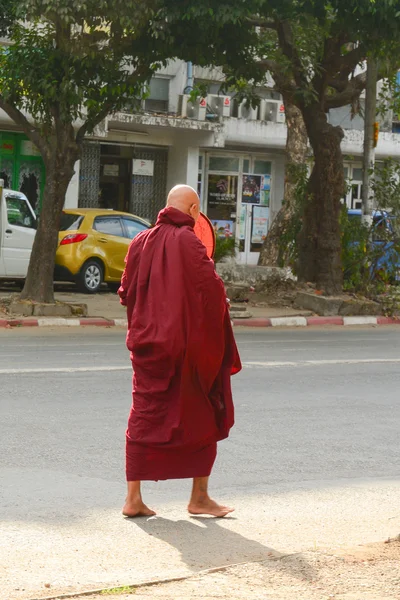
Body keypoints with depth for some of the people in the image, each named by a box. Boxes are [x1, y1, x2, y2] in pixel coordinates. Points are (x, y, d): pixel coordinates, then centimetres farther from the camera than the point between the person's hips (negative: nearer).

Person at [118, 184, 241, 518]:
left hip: (147, 342, 5)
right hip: (187, 346, -5)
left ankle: (134, 498, 5)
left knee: (144, 416, 9)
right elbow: (213, 291, -19)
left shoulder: (141, 242, 3)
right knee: (203, 418, 9)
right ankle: (199, 497, 14)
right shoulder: (189, 243, -13)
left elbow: (126, 292, 7)